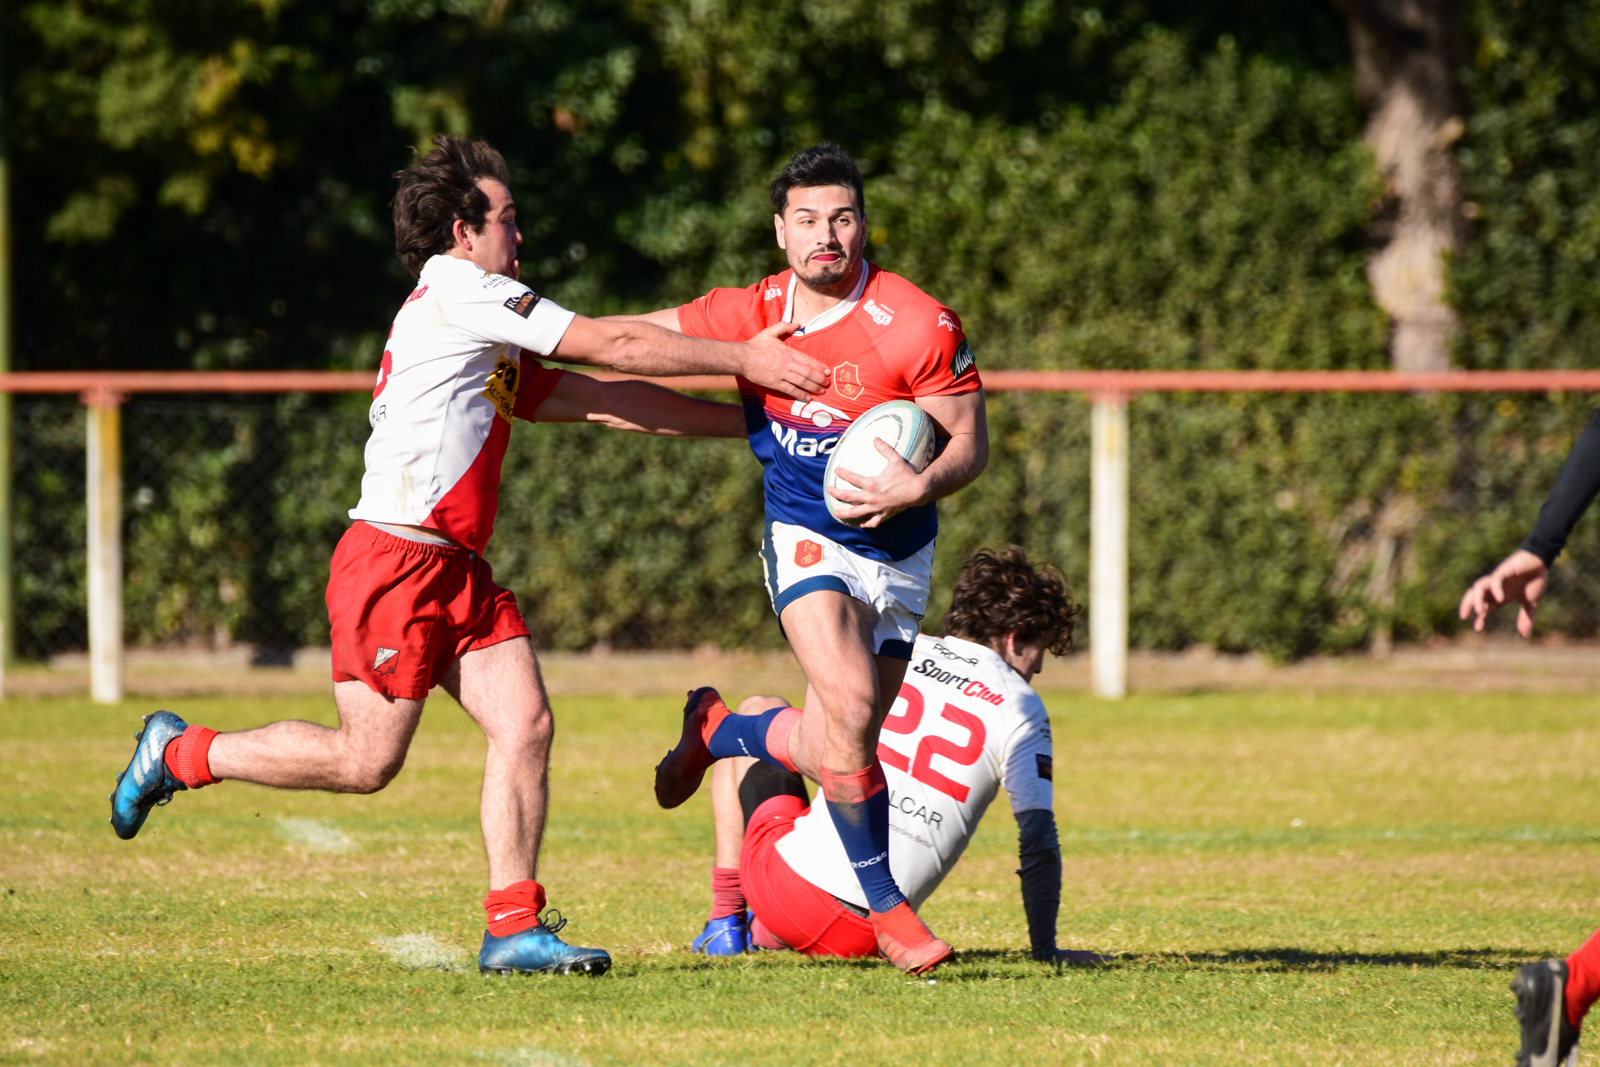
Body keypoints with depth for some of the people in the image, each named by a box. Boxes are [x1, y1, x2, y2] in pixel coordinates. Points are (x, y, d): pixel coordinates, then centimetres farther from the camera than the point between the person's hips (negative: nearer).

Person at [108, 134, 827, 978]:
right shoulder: (457, 292, -8)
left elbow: (603, 400, 19)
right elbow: (614, 347, -9)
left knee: (526, 725, -4)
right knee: (366, 762, -4)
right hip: (394, 558, -9)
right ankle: (178, 755, 14)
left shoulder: (490, 345, 20)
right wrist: (744, 360, -3)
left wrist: (745, 418, 16)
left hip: (456, 569, 9)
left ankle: (514, 928, -4)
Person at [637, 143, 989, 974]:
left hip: (899, 555, 1)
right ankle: (885, 906, -10)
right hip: (806, 539, -1)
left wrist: (920, 486, -27)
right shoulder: (750, 316, -5)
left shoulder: (920, 326, -14)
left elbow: (969, 442, -8)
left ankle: (718, 730, 39)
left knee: (830, 750, 5)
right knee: (850, 708, -25)